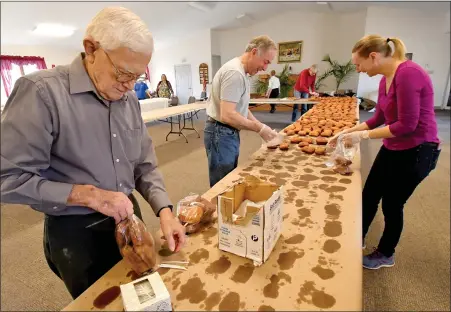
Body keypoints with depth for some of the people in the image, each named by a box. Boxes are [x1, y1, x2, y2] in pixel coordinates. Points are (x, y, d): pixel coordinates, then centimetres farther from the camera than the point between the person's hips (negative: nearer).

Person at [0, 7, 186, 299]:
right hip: (76, 234, -5)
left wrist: (164, 210, -10)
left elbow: (145, 164, 2)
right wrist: (90, 195, -23)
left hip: (128, 220, 5)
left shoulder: (130, 100, 0)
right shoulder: (42, 92, -19)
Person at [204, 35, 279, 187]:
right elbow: (227, 116, -28)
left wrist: (260, 126, 6)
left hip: (230, 133, 10)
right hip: (221, 134, -10)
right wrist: (259, 128, -20)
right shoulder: (235, 72, -20)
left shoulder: (241, 71, 13)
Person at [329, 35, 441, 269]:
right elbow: (379, 118, 12)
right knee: (369, 195, 16)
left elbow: (407, 125, -25)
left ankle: (385, 255, 34)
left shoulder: (408, 73, -23)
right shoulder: (386, 79, 4)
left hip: (416, 151, -8)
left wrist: (363, 135, -18)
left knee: (392, 204, 8)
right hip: (393, 149, 9)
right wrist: (348, 131, 7)